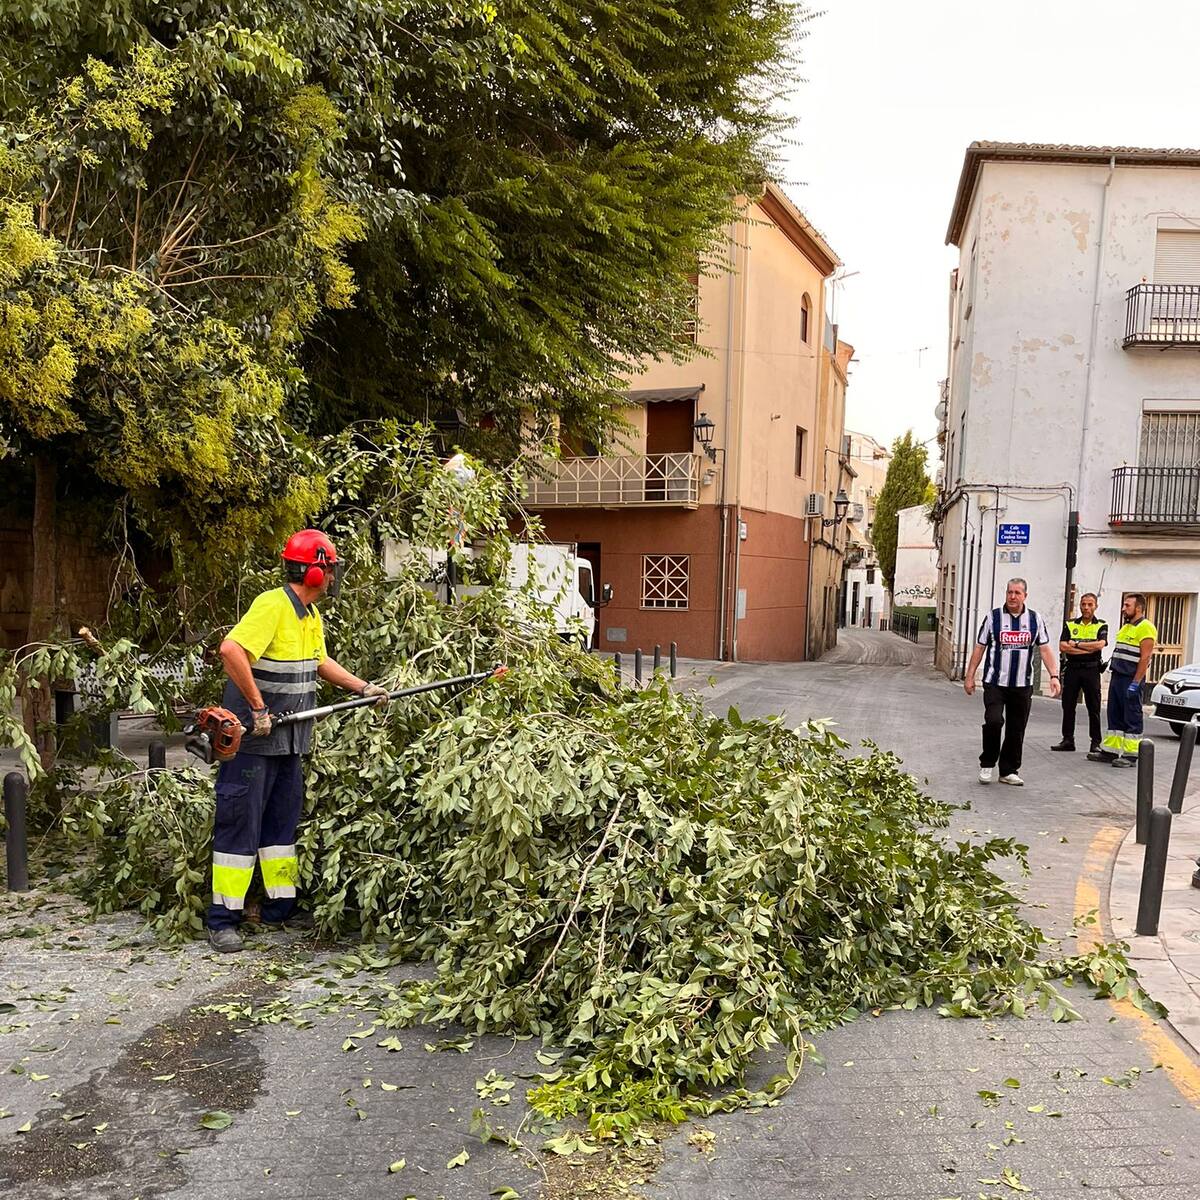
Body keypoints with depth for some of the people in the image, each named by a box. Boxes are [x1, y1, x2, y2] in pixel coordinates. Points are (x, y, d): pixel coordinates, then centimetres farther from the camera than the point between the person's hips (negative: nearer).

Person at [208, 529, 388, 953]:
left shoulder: (311, 615, 13)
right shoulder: (272, 605, -19)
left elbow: (319, 663, 27)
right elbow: (231, 649, -31)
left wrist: (364, 688, 20)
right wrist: (258, 708, -27)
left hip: (288, 740, 9)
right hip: (252, 738, -9)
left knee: (283, 821, 15)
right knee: (240, 824, -2)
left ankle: (281, 908, 26)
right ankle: (223, 921, 8)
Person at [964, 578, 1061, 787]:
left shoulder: (1035, 619, 6)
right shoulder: (993, 617, 0)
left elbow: (1045, 649, 5)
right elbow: (979, 648, 3)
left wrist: (1054, 676, -7)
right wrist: (970, 676, 2)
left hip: (1022, 685, 3)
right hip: (995, 683, -2)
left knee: (1016, 730, 6)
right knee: (994, 721, -17)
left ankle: (1009, 771, 20)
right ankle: (987, 764, 3)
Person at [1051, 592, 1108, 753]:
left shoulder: (1101, 625, 4)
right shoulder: (1070, 624, 9)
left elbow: (1100, 644, -15)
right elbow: (1062, 646, -5)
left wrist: (1076, 644, -10)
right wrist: (1088, 649, -11)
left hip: (1091, 670, -2)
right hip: (1072, 669, 2)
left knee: (1094, 708, 1)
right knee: (1068, 706, 5)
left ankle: (1096, 742, 7)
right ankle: (1068, 740, 12)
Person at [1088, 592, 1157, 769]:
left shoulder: (1145, 628, -11)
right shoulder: (1125, 627, 19)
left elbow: (1145, 658, -17)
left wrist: (1135, 683, -21)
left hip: (1131, 680, -9)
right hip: (1117, 677, 9)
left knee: (1132, 718, -3)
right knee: (1115, 716, 11)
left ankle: (1130, 755, 1)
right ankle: (1110, 751, 17)